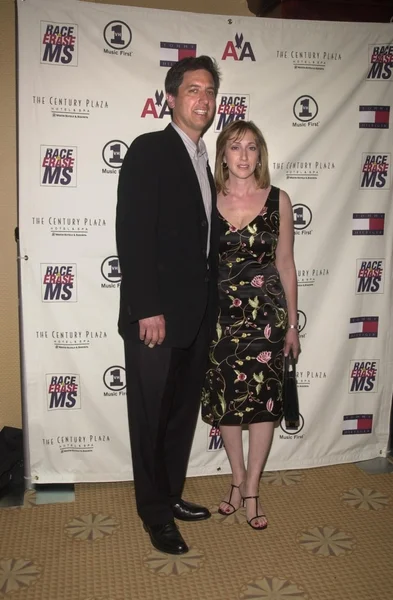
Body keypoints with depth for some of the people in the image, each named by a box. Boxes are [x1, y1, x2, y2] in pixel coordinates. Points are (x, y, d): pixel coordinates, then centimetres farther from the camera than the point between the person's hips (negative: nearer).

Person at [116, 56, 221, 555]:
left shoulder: (202, 160, 15)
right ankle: (156, 513, 24)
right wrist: (147, 309, -20)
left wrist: (208, 307, 10)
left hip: (196, 316, 8)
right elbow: (132, 233, -16)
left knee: (184, 411, 17)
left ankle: (171, 495, 36)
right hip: (157, 315, -8)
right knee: (151, 417, 7)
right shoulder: (149, 149, -8)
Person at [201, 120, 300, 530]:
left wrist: (292, 324, 4)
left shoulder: (278, 200, -1)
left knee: (263, 400, 4)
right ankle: (237, 480, 30)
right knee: (224, 400, 9)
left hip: (265, 313, -1)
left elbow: (285, 264, 3)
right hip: (219, 314, 1)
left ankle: (251, 490, 20)